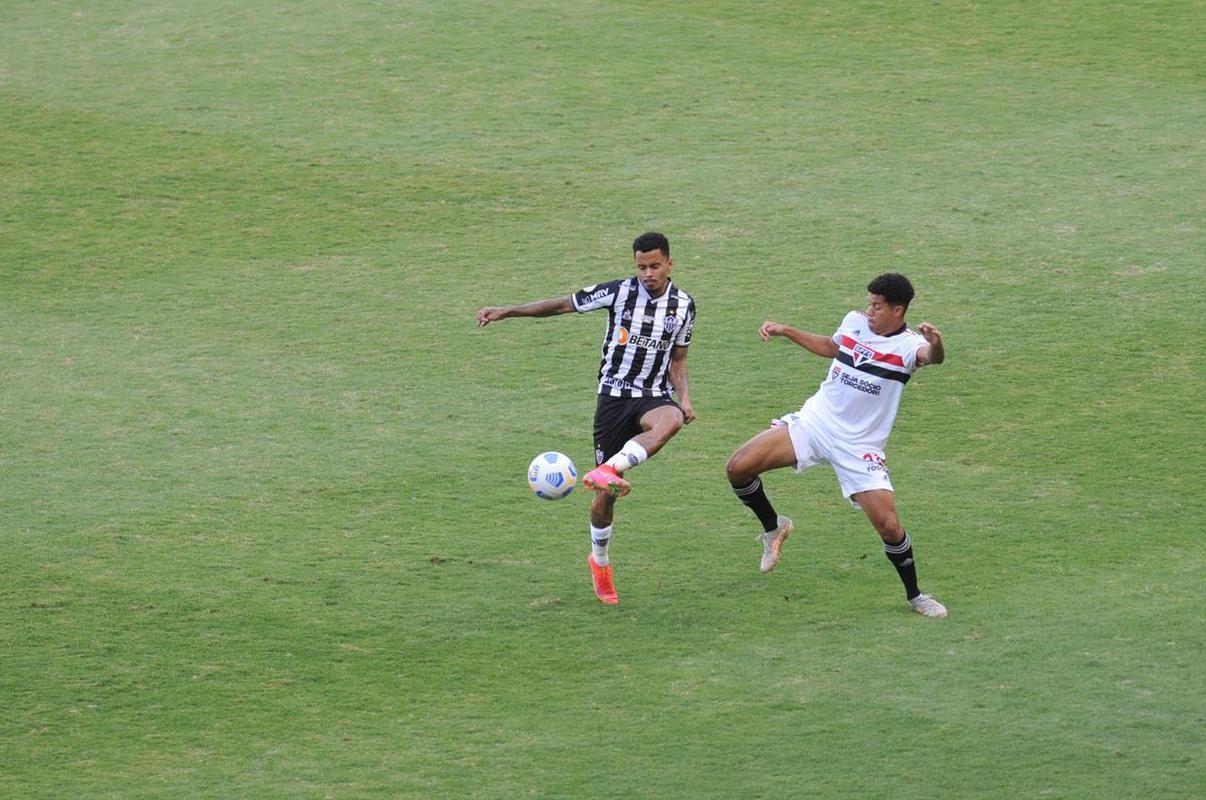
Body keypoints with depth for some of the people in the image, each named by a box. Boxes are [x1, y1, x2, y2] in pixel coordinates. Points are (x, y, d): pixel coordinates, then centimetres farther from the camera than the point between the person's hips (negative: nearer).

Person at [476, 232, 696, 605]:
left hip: (653, 396, 1)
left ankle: (610, 470, -46)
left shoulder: (684, 306, 4)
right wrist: (506, 311, -3)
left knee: (671, 420, -39)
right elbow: (564, 305, 1)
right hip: (614, 396, -1)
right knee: (606, 493, -2)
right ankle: (600, 561, 22)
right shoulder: (619, 292, -5)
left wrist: (684, 397, -3)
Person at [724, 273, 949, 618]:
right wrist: (785, 331, 24)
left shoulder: (907, 345, -15)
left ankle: (915, 596, 14)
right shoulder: (854, 322, 2)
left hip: (860, 447, -4)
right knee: (738, 468, -10)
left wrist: (935, 345, -63)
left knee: (889, 526, -12)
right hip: (813, 422, 4)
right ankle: (773, 527, 18)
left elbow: (932, 356, -40)